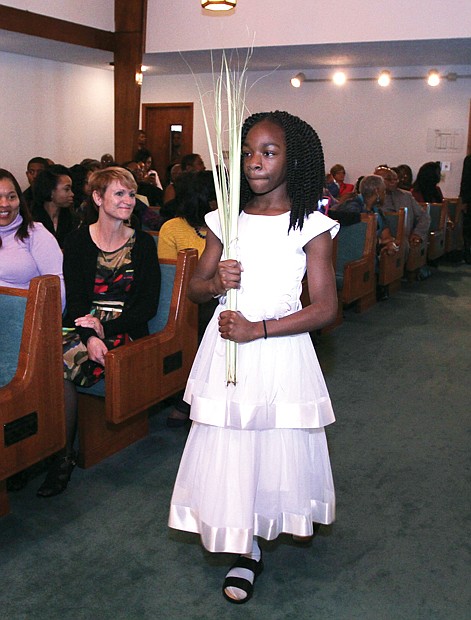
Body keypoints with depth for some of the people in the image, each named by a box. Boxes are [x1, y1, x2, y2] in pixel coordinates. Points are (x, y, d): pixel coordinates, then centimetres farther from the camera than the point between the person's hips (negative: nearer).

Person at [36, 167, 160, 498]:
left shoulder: (143, 243, 3)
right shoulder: (78, 241, 6)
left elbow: (148, 305, -1)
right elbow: (75, 299, -1)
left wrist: (105, 327, -14)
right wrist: (89, 335, -20)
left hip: (125, 332, -2)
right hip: (84, 326, 3)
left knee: (62, 365, -27)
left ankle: (64, 455, -11)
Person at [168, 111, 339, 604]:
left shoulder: (310, 226, -6)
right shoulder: (225, 219, 5)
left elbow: (325, 309, -9)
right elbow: (195, 287, 12)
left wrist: (257, 329, -18)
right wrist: (215, 282, -12)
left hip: (279, 351, -3)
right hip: (226, 349, 3)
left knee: (274, 445, 8)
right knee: (227, 448, 7)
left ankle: (253, 542, 35)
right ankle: (245, 549, 29)